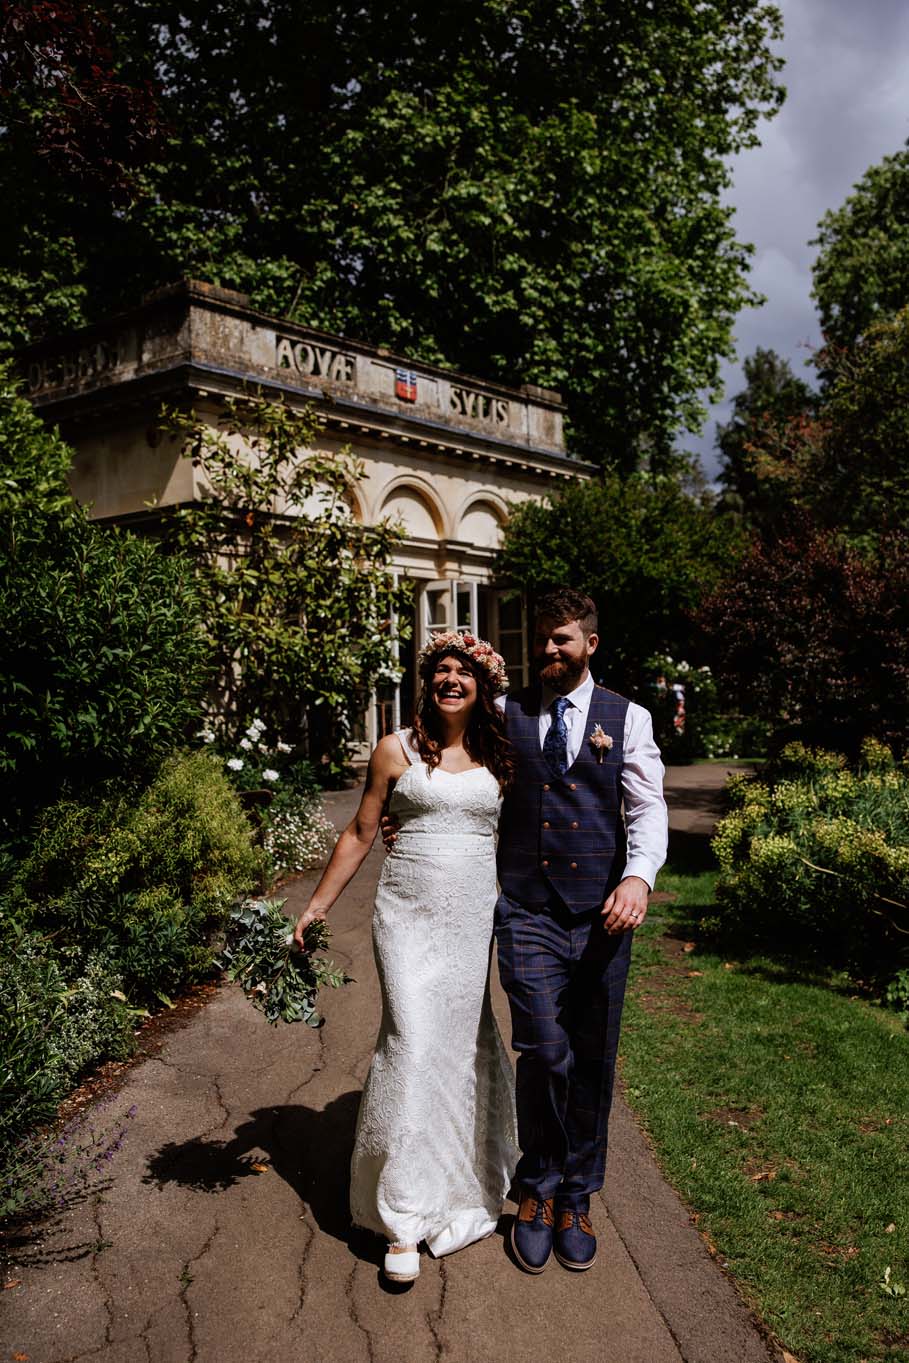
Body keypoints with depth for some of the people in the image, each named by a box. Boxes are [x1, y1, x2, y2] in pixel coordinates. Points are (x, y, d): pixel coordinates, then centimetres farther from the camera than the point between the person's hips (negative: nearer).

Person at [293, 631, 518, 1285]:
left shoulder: (501, 758, 6)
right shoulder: (397, 751, 1)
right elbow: (360, 834, 6)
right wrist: (317, 905, 7)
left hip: (476, 919, 2)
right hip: (408, 915, -2)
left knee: (465, 1041, 8)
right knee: (413, 1042, -10)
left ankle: (463, 1188, 30)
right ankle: (406, 1217, 3)